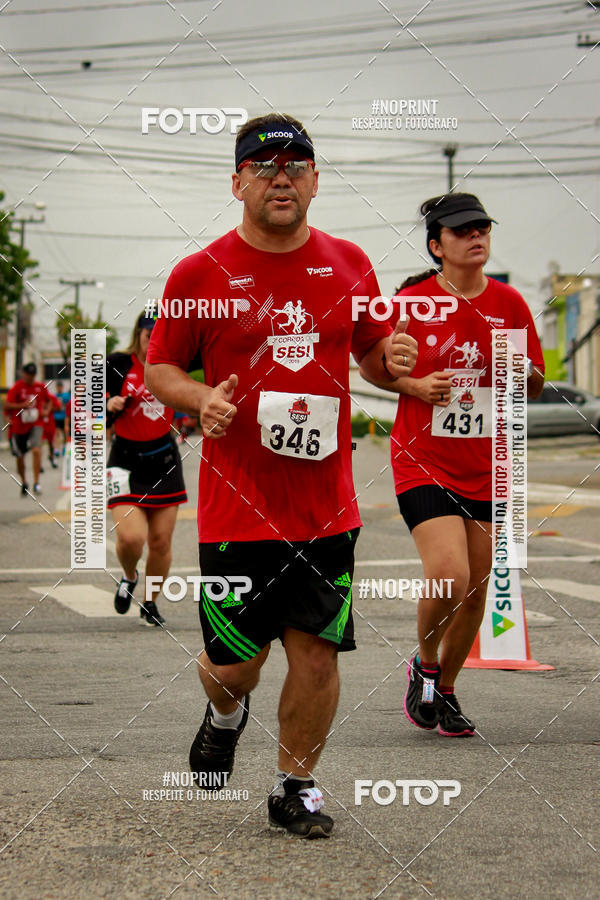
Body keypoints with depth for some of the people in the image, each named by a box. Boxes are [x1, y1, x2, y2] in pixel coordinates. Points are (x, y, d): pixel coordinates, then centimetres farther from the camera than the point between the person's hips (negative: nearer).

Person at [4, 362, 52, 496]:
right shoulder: (17, 387, -7)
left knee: (36, 450, -22)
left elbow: (49, 401, 20)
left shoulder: (41, 387, 2)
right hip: (18, 426, 0)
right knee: (20, 457, 10)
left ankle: (36, 483, -21)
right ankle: (24, 483, 31)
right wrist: (23, 405, -24)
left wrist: (46, 411, 1)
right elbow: (6, 406, -14)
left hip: (35, 425, 0)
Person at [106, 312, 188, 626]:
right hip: (126, 461, -3)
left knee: (161, 542, 3)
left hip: (164, 460, 3)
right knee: (131, 537, -18)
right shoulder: (117, 364, -5)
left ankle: (150, 603, 24)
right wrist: (110, 408, -19)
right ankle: (128, 577, 15)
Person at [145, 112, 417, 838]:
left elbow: (373, 355, 17)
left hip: (326, 505, 2)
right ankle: (225, 712, 40)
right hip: (237, 506, -2)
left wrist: (392, 361, -6)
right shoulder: (200, 274, -3)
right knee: (236, 661, 4)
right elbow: (159, 368, 6)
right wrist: (200, 399, -15)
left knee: (318, 653, 1)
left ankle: (295, 788, 21)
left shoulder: (348, 265, 6)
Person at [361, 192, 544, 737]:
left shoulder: (509, 303, 4)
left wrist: (519, 370, -11)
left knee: (477, 589, 7)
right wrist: (415, 385, -13)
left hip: (486, 468, 4)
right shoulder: (411, 302, -5)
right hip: (423, 462, -4)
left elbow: (536, 385, 11)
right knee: (449, 577, -20)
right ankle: (425, 666, 10)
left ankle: (446, 689, 28)